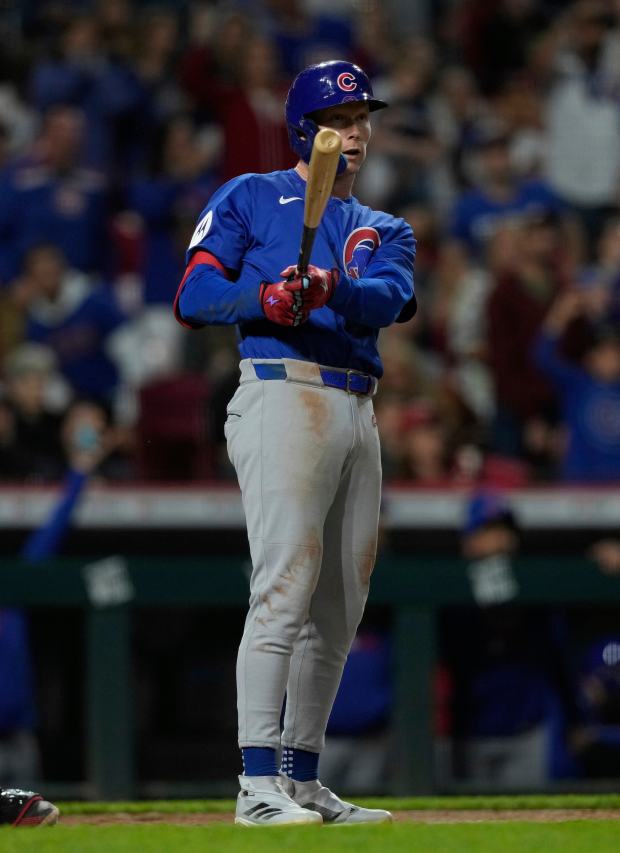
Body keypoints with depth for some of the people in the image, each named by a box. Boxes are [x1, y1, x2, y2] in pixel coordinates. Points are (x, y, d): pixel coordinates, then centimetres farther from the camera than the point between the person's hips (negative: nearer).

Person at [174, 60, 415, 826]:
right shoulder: (248, 200, 9)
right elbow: (194, 296, -2)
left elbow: (393, 299, -1)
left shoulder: (384, 230, 22)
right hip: (284, 392, -6)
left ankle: (303, 780, 13)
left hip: (358, 414, 6)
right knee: (284, 588, -16)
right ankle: (258, 785, -21)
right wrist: (268, 297, -21)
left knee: (339, 609, 7)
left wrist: (334, 289, -24)